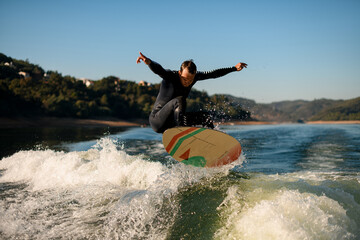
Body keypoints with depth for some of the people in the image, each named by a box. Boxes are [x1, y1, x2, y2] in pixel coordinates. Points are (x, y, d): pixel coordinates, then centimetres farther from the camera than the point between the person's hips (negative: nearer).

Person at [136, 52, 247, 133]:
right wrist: (149, 62, -63)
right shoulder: (170, 76, -19)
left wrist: (234, 68, 13)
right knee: (179, 100, -32)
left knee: (206, 117, -1)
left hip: (173, 123, 7)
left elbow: (213, 74, 10)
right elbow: (158, 69, -41)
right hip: (158, 121, -7)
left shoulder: (194, 77, -1)